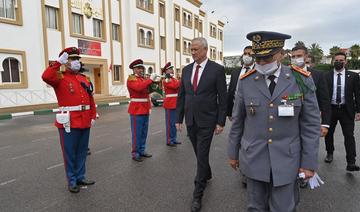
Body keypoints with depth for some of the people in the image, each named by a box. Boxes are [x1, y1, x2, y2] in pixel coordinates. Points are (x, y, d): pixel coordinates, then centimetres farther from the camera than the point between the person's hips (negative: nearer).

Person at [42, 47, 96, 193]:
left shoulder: (84, 79, 13)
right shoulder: (60, 78, -3)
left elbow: (91, 99, 14)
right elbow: (46, 77, -27)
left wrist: (93, 116, 8)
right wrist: (58, 62, -19)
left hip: (85, 122, 6)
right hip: (69, 123, -6)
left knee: (82, 151, 15)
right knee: (70, 153, 5)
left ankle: (80, 177, 29)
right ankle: (72, 181, 19)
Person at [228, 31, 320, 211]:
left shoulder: (301, 80, -7)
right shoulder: (246, 81, -5)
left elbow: (311, 124, -3)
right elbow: (237, 121, 2)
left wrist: (309, 162, -4)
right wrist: (233, 153, 8)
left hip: (286, 160, -1)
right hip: (253, 159, 1)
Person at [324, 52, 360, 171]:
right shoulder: (326, 76, 0)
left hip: (346, 110, 0)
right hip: (330, 109, 1)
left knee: (349, 135, -4)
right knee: (328, 133, 13)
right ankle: (330, 153, 35)